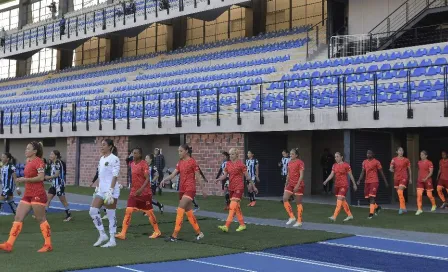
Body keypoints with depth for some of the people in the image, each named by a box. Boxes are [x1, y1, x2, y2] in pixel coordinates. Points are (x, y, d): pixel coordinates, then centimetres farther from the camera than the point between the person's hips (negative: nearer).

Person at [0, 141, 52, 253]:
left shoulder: (38, 161, -12)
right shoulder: (28, 161, 14)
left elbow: (41, 177, -22)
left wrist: (25, 179, -21)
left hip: (37, 194, -9)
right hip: (27, 194, 9)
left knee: (41, 219, -2)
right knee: (18, 217, 2)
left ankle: (48, 245, 8)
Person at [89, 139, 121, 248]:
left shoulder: (114, 159, -10)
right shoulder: (101, 159, 15)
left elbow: (115, 176, -16)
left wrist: (110, 191, -21)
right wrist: (97, 188, 18)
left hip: (110, 190, -8)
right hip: (101, 190, 8)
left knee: (111, 215, -2)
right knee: (93, 211, 2)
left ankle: (112, 240, 7)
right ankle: (102, 235, 12)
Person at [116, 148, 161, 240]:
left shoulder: (144, 165, -14)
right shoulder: (132, 164, 9)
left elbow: (148, 179, -20)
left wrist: (141, 189, -31)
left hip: (144, 193, -6)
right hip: (134, 192, 6)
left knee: (149, 212, 5)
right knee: (128, 211, -6)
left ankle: (157, 231, 22)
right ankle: (123, 233, -9)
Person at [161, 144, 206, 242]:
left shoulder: (192, 161, -7)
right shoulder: (180, 163, 12)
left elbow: (198, 176, -4)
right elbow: (173, 174, 5)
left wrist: (202, 189, 0)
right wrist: (164, 179, -12)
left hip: (190, 189, -8)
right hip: (182, 189, 8)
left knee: (180, 209, -15)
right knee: (188, 211, 11)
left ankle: (174, 235, -16)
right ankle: (199, 233, 24)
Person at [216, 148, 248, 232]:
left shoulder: (240, 164, -8)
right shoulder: (228, 164, 8)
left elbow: (247, 176, -4)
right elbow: (224, 175, 8)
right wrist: (219, 179, -12)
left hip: (239, 187, -7)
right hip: (231, 187, 7)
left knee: (233, 206, -15)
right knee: (237, 207, 13)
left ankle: (227, 226, -22)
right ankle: (242, 224, 25)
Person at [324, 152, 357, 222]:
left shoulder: (346, 165, -8)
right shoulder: (334, 165, 9)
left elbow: (351, 175, -2)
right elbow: (331, 174, 4)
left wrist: (354, 184, 3)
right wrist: (326, 181, -12)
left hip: (344, 185, -7)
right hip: (337, 185, 7)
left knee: (339, 200, -15)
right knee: (343, 200, 13)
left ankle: (334, 217, -21)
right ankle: (350, 215, 26)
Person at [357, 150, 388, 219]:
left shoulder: (376, 162, -6)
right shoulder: (364, 162, 10)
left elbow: (381, 172, -1)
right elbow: (363, 172, 13)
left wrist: (385, 182, 1)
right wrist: (359, 180, 1)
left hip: (374, 182, -6)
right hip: (367, 182, 6)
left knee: (372, 197, -13)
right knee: (368, 198, 9)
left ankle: (371, 214, -11)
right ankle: (377, 207, 34)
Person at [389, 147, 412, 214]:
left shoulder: (406, 160, 0)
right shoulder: (394, 160, 5)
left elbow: (409, 170, 7)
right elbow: (391, 168, 4)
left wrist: (410, 179, 8)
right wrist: (391, 169, -19)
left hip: (404, 178, -4)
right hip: (396, 178, 4)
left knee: (400, 192, -18)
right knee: (399, 194, 8)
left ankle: (402, 208, -14)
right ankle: (404, 208, 20)